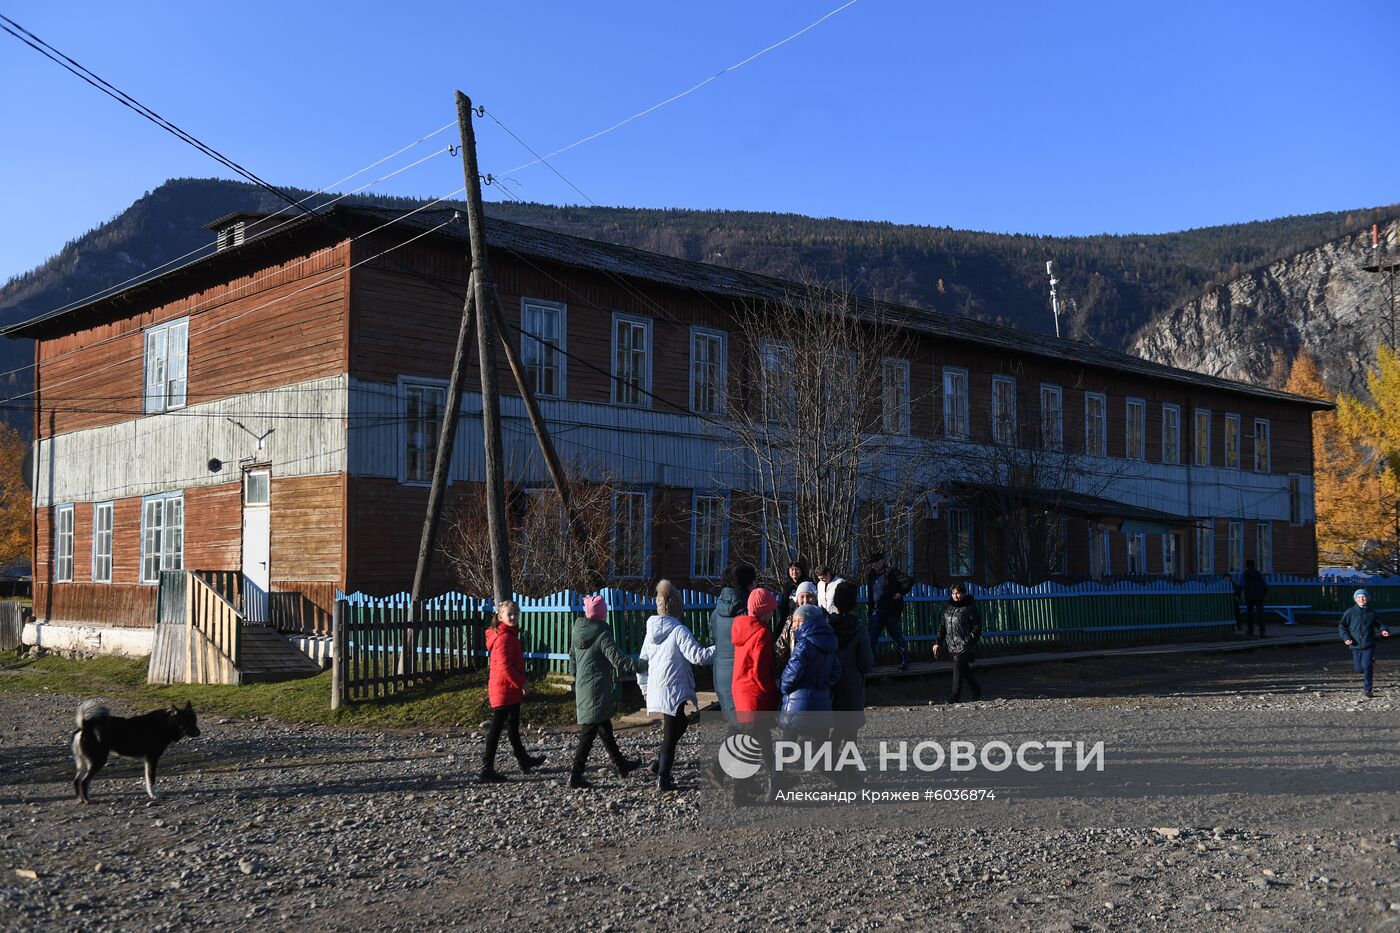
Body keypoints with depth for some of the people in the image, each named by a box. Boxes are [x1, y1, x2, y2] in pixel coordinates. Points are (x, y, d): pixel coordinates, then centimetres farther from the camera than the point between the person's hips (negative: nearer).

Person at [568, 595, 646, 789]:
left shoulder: (577, 632, 6)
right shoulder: (602, 634, -18)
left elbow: (572, 658, 16)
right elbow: (618, 660, -23)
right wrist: (643, 665, -20)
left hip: (582, 688, 8)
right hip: (598, 691, -8)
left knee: (605, 727, 19)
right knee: (590, 731, -4)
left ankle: (621, 765, 32)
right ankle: (576, 774, -4)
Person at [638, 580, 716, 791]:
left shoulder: (652, 630, 9)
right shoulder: (678, 631, -15)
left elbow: (643, 660, 17)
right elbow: (698, 656, -20)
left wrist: (645, 687, 24)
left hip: (655, 690, 7)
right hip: (674, 690, -7)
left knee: (678, 725, 23)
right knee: (671, 735, 1)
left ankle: (661, 762, 18)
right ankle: (663, 779, 4)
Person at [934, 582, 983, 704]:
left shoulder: (969, 607, -5)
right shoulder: (948, 608, 13)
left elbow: (977, 626, -5)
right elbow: (942, 626, 17)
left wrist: (970, 640, -15)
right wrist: (938, 642, 10)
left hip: (964, 645, -6)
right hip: (951, 646, 6)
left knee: (958, 670, -9)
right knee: (964, 670, 11)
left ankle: (954, 698, -6)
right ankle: (976, 691, 26)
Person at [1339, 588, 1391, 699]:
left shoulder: (1372, 612, 2)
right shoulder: (1350, 612, -3)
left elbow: (1378, 623, 16)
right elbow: (1341, 626, 1)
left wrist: (1383, 630, -5)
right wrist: (1346, 637, -13)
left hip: (1369, 645, 0)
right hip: (1356, 645, 0)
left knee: (1366, 666, -13)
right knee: (1358, 669, 7)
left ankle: (1367, 690, -2)